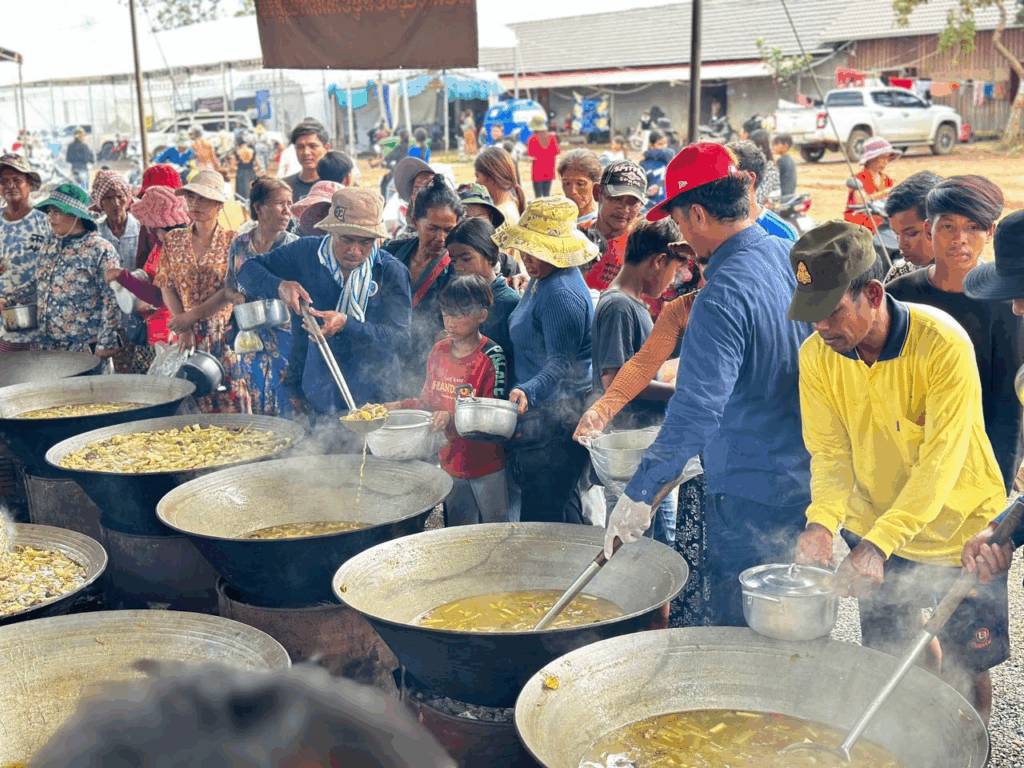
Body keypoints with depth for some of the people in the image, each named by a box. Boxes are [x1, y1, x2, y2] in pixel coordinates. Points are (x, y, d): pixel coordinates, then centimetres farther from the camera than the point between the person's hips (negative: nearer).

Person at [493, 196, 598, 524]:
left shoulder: (562, 295, -20)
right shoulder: (540, 281, 14)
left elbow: (562, 364, -25)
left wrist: (528, 392, -39)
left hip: (555, 423, -11)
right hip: (538, 418, 11)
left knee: (541, 518, -4)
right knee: (559, 509, 18)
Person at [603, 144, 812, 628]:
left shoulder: (723, 294, -23)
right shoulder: (790, 256, 3)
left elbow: (696, 411, -29)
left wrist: (639, 495, -26)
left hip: (749, 493, -9)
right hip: (807, 477, 9)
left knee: (737, 629, 5)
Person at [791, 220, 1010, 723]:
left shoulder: (943, 343, -26)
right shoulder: (816, 355, -12)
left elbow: (940, 460, -29)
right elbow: (829, 450, -8)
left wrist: (879, 542, -38)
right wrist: (822, 520, -28)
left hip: (959, 528, -3)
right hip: (873, 533, 4)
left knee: (965, 669, 9)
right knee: (884, 663, 14)